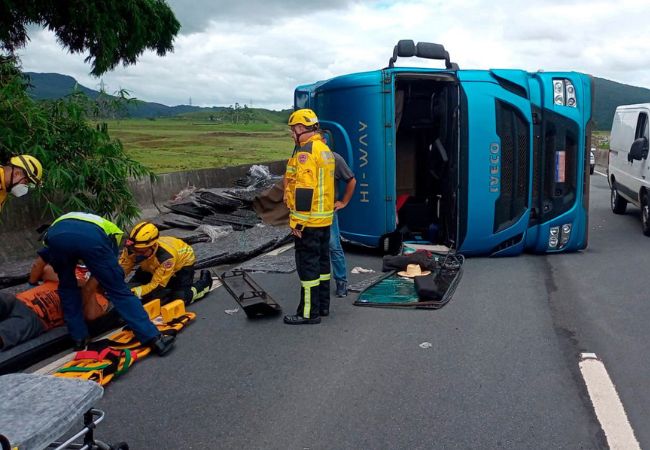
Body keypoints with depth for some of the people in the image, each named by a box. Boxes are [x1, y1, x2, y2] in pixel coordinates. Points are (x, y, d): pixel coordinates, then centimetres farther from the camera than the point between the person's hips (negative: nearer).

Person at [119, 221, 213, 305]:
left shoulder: (166, 256, -45)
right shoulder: (131, 249, -33)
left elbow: (157, 285, -40)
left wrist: (132, 293, -50)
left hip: (182, 260, -5)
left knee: (180, 299, -17)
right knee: (133, 285, -4)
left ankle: (204, 282, 10)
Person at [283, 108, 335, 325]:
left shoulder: (305, 151, -17)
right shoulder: (324, 149, 13)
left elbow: (304, 189, -23)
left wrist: (298, 221, -20)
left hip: (308, 220, -10)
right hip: (325, 217, 10)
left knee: (307, 264, -3)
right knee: (322, 261, 16)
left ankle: (309, 312, 4)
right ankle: (323, 305, 26)